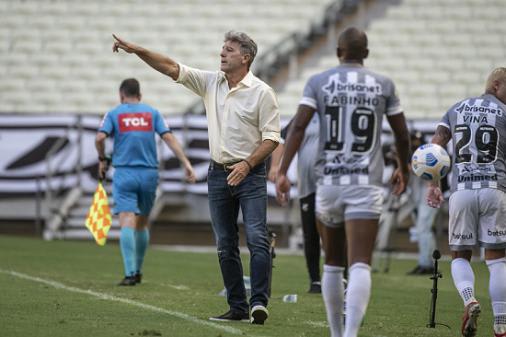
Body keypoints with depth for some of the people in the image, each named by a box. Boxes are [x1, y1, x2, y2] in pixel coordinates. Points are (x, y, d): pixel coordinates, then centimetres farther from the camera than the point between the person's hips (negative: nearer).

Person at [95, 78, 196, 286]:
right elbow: (169, 138, -2)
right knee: (142, 223, 17)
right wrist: (186, 164, -6)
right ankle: (137, 271, 24)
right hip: (149, 173, 3)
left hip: (124, 173, -3)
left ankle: (130, 273, -21)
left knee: (127, 223, -9)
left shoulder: (114, 114, 4)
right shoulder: (152, 113, 10)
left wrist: (102, 160, 6)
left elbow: (100, 138, -11)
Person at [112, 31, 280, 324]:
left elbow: (271, 137, -8)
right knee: (225, 245, 5)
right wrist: (136, 50, -7)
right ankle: (238, 308, 10)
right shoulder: (211, 83, 8)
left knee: (257, 239, -15)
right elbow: (171, 68, 3)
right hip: (219, 174, 6)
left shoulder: (262, 92, -6)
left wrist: (247, 164, -20)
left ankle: (259, 303, -19)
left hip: (250, 173, -6)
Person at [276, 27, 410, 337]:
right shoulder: (383, 86, 5)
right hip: (366, 184, -2)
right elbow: (402, 135, 12)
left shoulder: (318, 83, 4)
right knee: (360, 265, -11)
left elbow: (298, 127, -6)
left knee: (333, 264, 17)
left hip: (329, 182, 2)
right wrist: (403, 169, 29)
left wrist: (282, 172, -7)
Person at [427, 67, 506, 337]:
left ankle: (469, 300, -16)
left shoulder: (456, 110, 16)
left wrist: (433, 185, 10)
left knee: (460, 256, 13)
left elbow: (434, 149, 8)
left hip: (461, 191, 2)